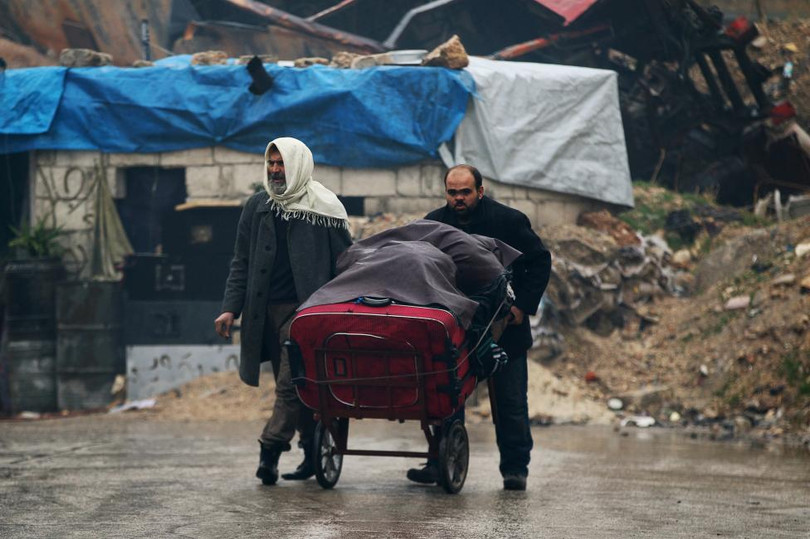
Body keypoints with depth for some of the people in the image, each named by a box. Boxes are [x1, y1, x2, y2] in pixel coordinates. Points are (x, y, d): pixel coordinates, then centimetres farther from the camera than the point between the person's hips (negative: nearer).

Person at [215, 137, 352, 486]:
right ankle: (313, 452, 14)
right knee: (295, 385, 8)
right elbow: (241, 263, 13)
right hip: (267, 309, 5)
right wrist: (231, 308, 3)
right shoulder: (257, 208, 13)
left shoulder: (324, 208, 0)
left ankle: (271, 449, -14)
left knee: (291, 383, -13)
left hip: (305, 308, -5)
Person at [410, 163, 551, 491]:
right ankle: (440, 463, 11)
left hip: (504, 328, -3)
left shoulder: (508, 221, -8)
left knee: (510, 402, 1)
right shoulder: (433, 224, 1)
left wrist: (523, 305, -9)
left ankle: (515, 468, 9)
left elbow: (540, 261, -1)